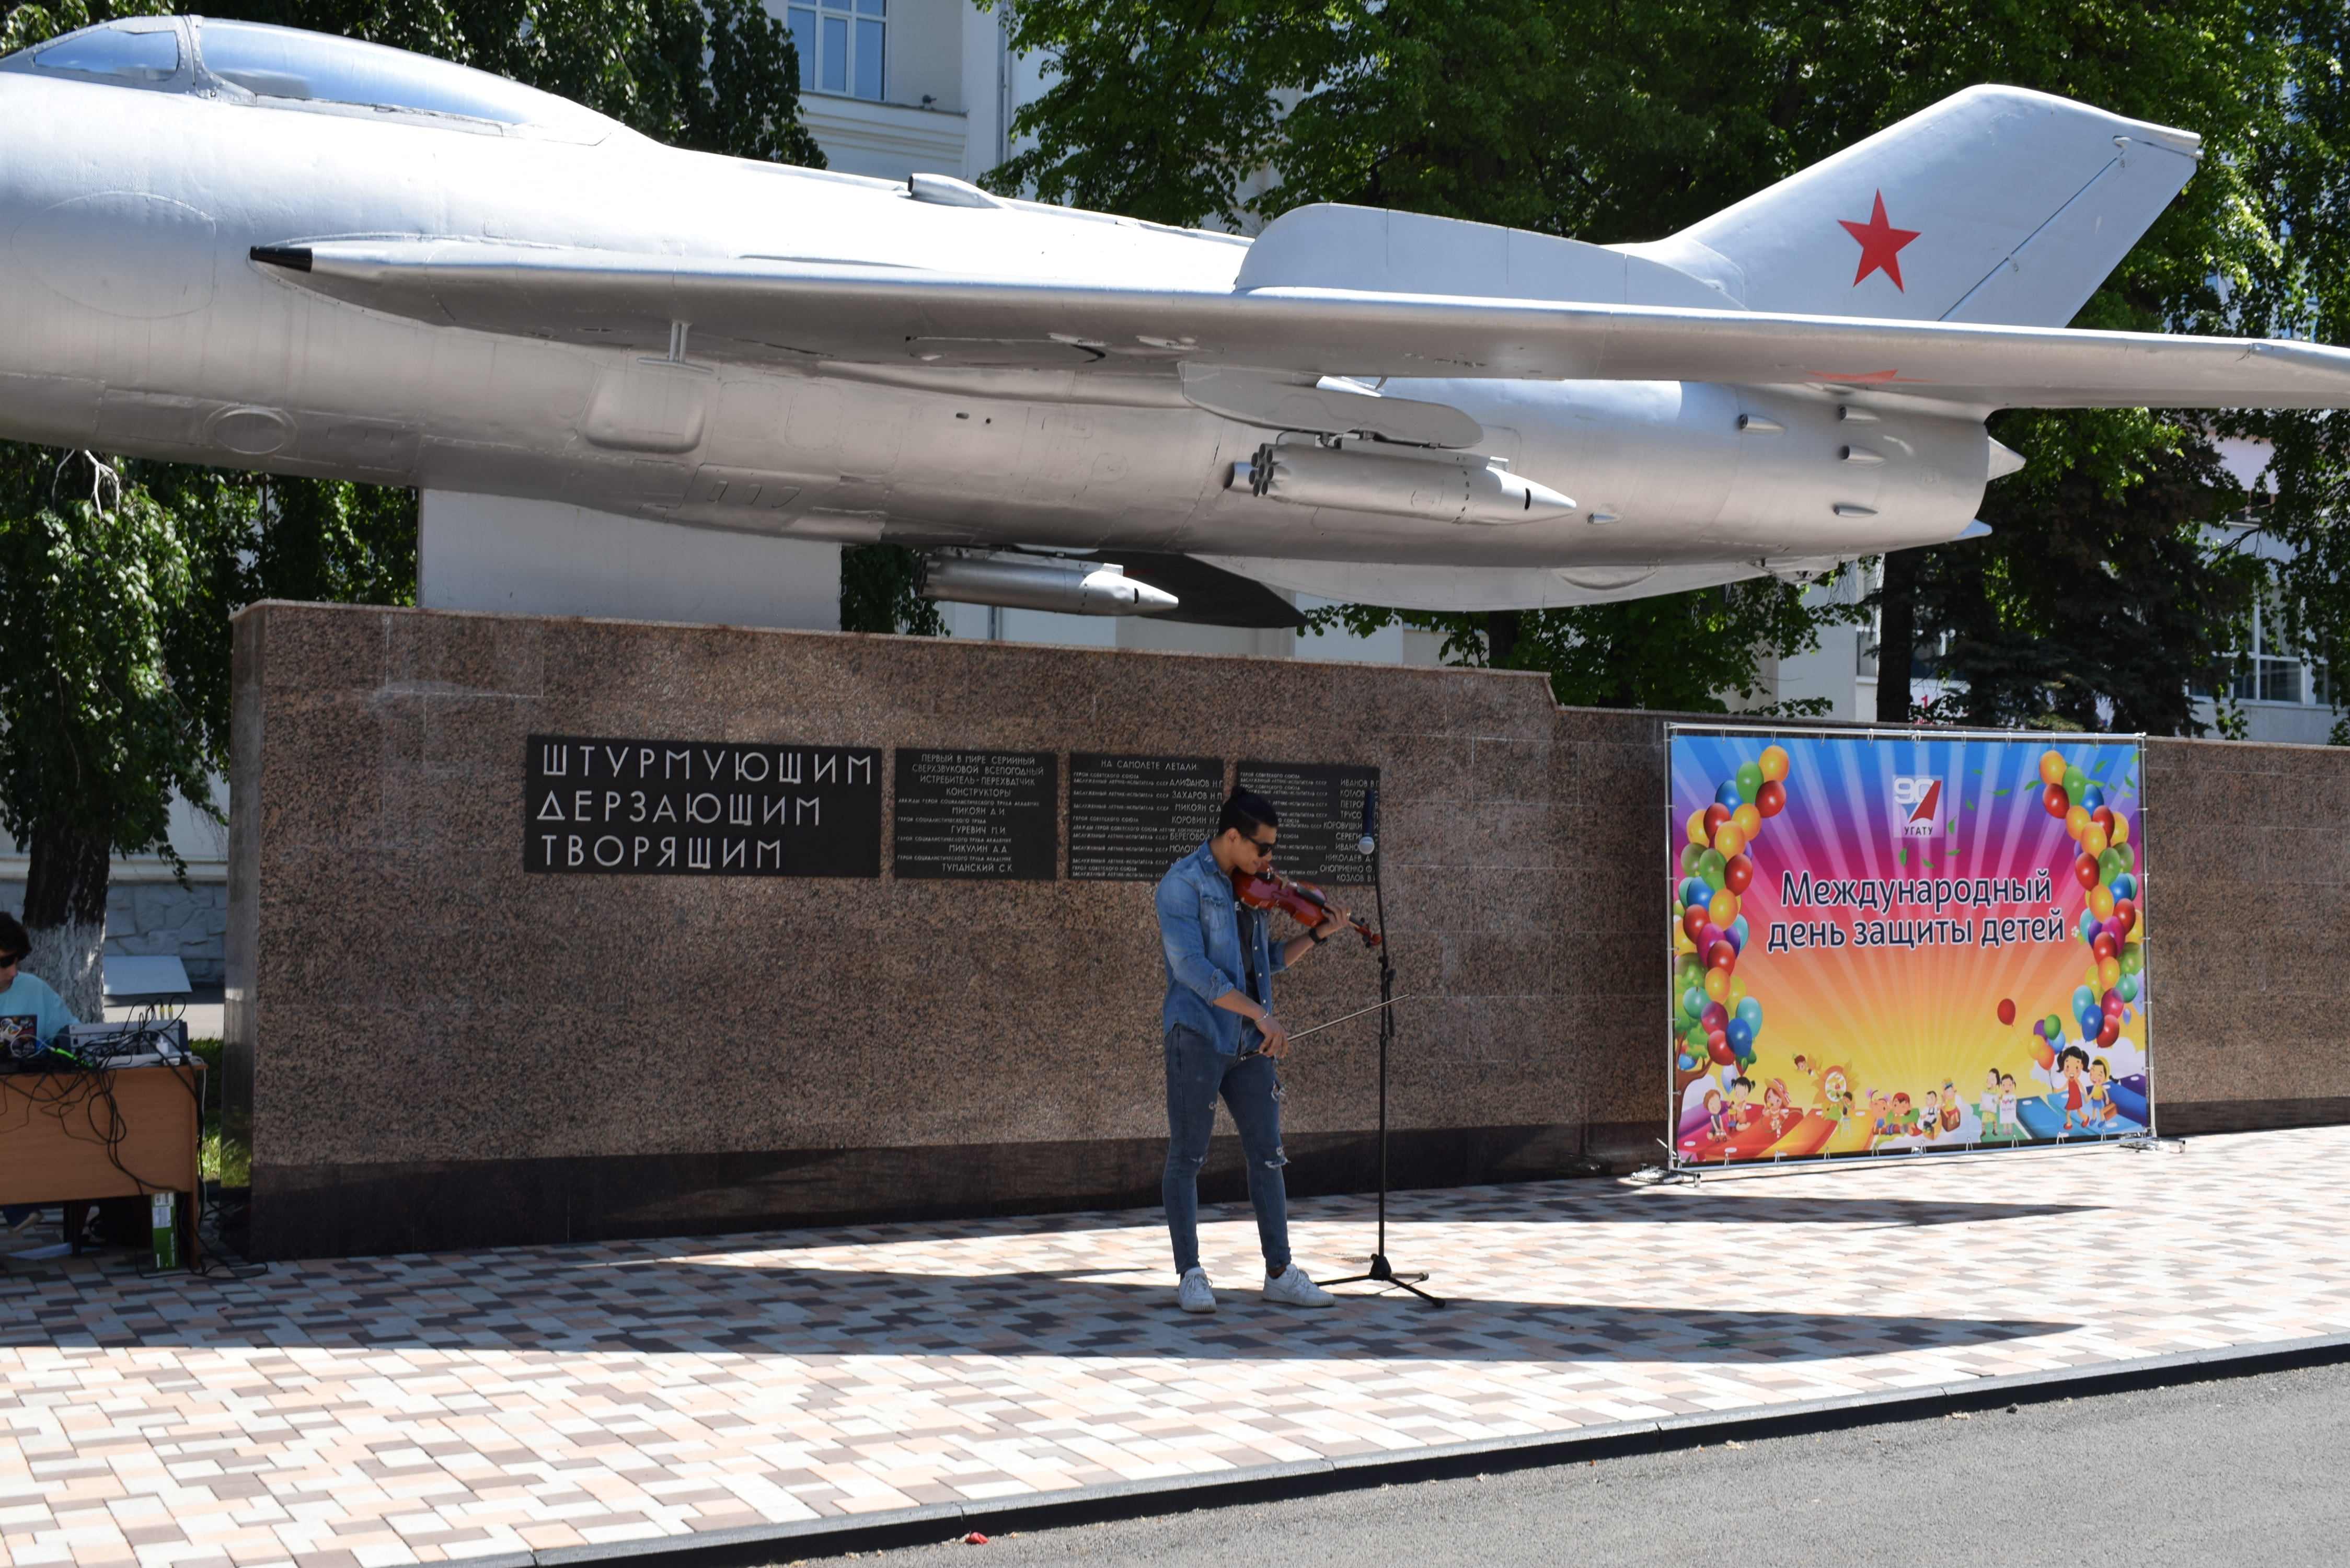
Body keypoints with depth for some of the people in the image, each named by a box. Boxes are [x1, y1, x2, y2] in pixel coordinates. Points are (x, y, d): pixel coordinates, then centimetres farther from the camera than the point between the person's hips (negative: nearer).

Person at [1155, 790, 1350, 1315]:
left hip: (1251, 1043, 7)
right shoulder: (1183, 883, -8)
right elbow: (1191, 966, -18)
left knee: (1267, 1156, 7)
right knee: (1187, 1157, 2)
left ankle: (1280, 1273, 13)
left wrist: (1317, 936, 5)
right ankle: (1190, 1274, 10)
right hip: (1199, 1035, -6)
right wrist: (1260, 1014, -21)